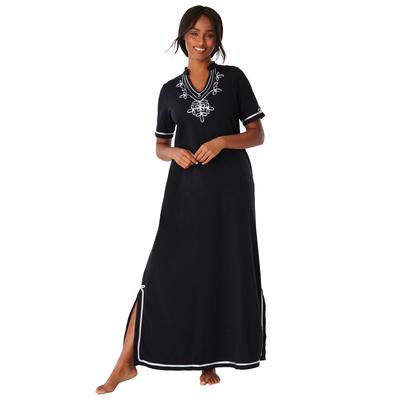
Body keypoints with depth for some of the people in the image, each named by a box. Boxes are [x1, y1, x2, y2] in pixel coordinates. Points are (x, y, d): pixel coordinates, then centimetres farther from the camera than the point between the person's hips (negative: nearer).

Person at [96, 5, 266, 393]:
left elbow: (258, 135, 3)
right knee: (163, 271, -4)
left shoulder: (234, 78, 4)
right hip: (186, 189, 1)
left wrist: (222, 141, -14)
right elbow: (160, 146, 15)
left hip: (229, 187, -1)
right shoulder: (170, 90, 10)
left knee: (223, 271, 2)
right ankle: (126, 363, -1)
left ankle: (211, 360, 15)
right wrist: (176, 153, -8)